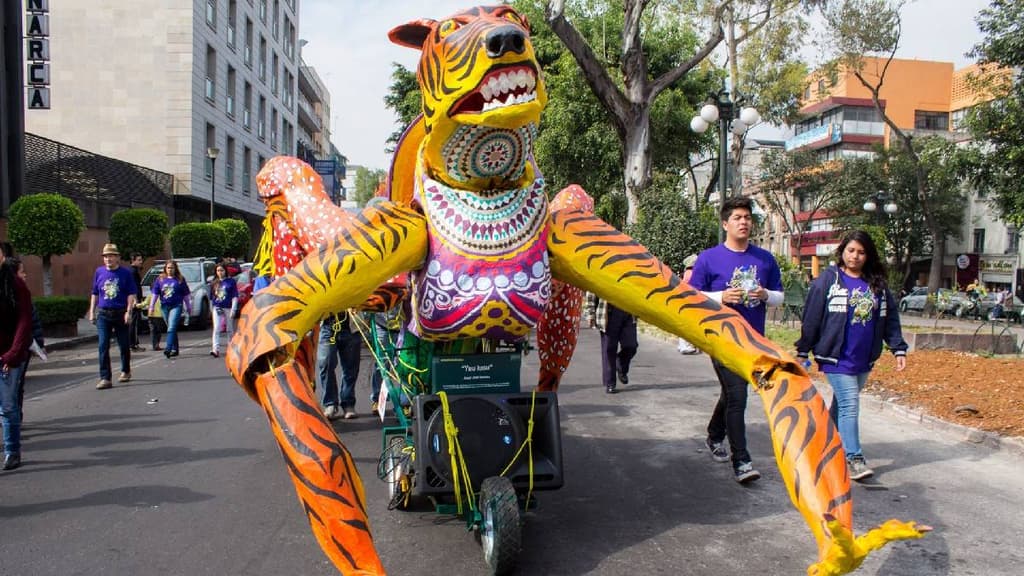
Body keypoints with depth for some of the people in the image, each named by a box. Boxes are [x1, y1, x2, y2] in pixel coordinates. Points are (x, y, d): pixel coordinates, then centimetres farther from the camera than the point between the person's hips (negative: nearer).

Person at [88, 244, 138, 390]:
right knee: (103, 346, -6)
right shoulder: (99, 272, 7)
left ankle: (126, 371, 30)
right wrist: (92, 312, 10)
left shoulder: (125, 273, -2)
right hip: (103, 313, 2)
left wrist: (128, 312, -11)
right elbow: (95, 293, 14)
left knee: (124, 345, 10)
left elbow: (131, 294, -3)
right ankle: (105, 378, -6)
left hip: (120, 313, -2)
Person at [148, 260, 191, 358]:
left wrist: (189, 308, 10)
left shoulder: (180, 279, 4)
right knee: (172, 329, 11)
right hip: (164, 307, 3)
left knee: (171, 328, -16)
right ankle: (175, 349, 18)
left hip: (176, 306, -3)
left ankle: (168, 349, -24)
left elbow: (186, 295, 8)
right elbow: (155, 294, 10)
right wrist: (151, 307, 4)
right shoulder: (160, 279, 9)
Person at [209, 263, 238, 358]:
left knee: (230, 329, 9)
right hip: (217, 308, 2)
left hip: (228, 308, -2)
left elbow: (235, 296, -4)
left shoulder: (231, 281, 0)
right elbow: (211, 298, 17)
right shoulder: (214, 283, 10)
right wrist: (211, 310, 15)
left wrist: (233, 310, -11)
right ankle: (215, 350, -19)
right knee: (216, 329, -11)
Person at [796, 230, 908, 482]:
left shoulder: (877, 284, 10)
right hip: (837, 357, -5)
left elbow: (891, 318, 13)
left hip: (864, 359, 5)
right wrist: (803, 350, -5)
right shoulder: (828, 279, -4)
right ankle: (854, 458, -8)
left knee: (842, 404, 15)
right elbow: (811, 317, -5)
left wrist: (899, 348, 5)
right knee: (849, 405, -11)